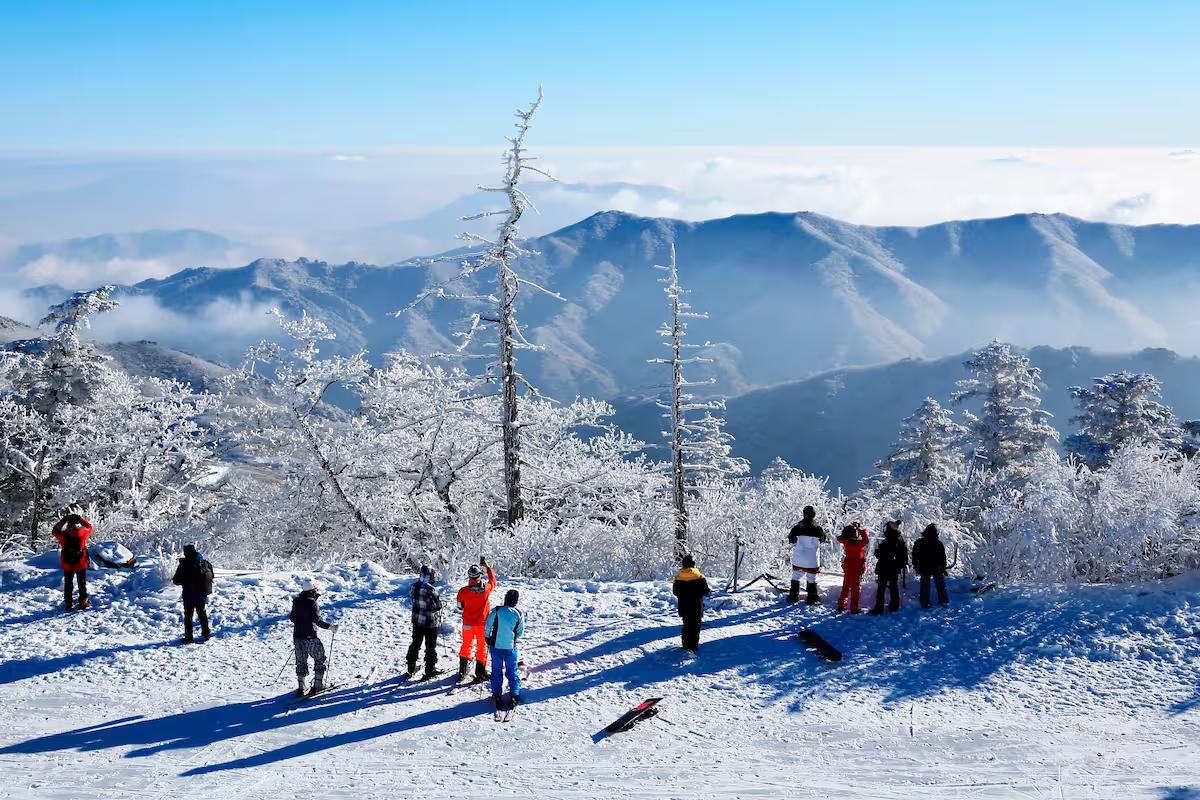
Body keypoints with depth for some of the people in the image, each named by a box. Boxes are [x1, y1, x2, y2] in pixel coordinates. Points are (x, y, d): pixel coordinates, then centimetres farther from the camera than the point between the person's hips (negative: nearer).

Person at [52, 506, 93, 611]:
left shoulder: (64, 535, -19)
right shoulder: (83, 533, -19)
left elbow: (55, 530, 0)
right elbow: (89, 527, 3)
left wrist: (63, 520, -5)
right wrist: (80, 519, 0)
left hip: (67, 565, 0)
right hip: (81, 564, 0)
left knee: (68, 584, 14)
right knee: (82, 583, 15)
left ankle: (68, 603, 17)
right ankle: (83, 602, 20)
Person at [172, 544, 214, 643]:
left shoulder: (184, 565, -17)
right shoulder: (205, 562, -2)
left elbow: (176, 581, -14)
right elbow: (211, 576, 9)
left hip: (189, 595, -5)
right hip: (203, 594, 5)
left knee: (188, 616, 5)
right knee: (203, 614, 18)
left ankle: (189, 638, 4)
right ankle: (205, 635, 23)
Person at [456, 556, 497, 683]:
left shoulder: (463, 591, -17)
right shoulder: (486, 588, -17)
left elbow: (460, 607, -2)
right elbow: (493, 581, 6)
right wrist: (487, 566, 16)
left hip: (468, 623, 1)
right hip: (483, 623, -1)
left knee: (466, 646, 17)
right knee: (482, 647, 10)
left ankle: (462, 672, 21)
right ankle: (480, 674, 11)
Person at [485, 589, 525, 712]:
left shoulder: (496, 611, -12)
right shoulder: (518, 614, -8)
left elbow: (488, 626, -5)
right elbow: (520, 633, 2)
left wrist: (487, 637, 12)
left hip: (496, 646, 0)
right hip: (511, 648, 0)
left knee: (496, 671, 12)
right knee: (512, 671, 12)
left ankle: (496, 694, 14)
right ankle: (514, 695, 8)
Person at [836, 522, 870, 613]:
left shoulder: (845, 541, -12)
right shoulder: (858, 543, -24)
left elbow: (839, 538, 9)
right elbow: (866, 540, -7)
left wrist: (847, 530, 6)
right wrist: (862, 530, 1)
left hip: (847, 566, 5)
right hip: (857, 567, -5)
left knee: (846, 586, 18)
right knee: (856, 587, 4)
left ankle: (841, 604, 23)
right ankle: (854, 608, 5)